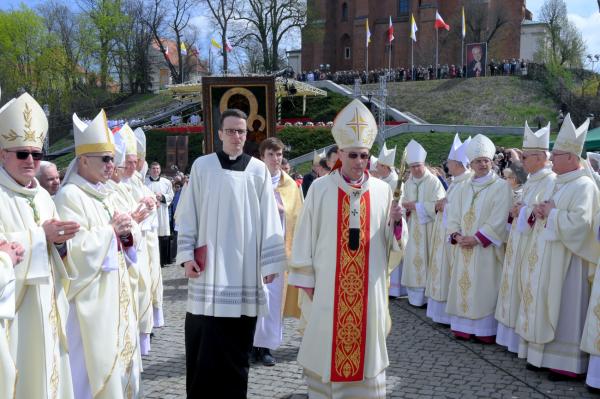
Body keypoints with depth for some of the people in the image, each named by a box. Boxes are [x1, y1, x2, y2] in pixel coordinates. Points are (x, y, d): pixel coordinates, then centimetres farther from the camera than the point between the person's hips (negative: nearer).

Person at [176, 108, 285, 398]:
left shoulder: (258, 170, 3)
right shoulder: (202, 166, 3)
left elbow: (268, 219, 3)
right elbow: (188, 214, 5)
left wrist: (270, 262, 0)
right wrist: (187, 254, -2)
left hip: (244, 266, 0)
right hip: (208, 265, 0)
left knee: (237, 340, 5)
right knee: (204, 340, 1)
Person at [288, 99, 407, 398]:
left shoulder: (382, 190, 2)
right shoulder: (320, 188, -3)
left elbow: (392, 242, 4)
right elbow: (305, 236, 0)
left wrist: (396, 222, -17)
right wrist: (306, 280, -1)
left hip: (369, 286, 2)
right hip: (329, 285, -1)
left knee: (366, 346, 9)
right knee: (327, 346, 6)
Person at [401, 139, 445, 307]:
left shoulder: (434, 182, -9)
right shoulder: (408, 183, 10)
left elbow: (438, 205, -15)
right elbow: (404, 202, 13)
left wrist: (416, 206, -14)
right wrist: (407, 205, -10)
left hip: (429, 227, -6)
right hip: (413, 227, 6)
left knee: (427, 258, -3)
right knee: (414, 259, 6)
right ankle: (415, 294, 13)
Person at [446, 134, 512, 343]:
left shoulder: (501, 186, -4)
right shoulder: (465, 187, 13)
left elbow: (498, 220, -12)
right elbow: (454, 215, 11)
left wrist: (476, 238, -16)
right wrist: (456, 235, -6)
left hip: (486, 248, -5)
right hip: (464, 247, 5)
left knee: (484, 288, -3)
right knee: (464, 285, 7)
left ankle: (485, 330, 4)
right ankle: (464, 327, 15)